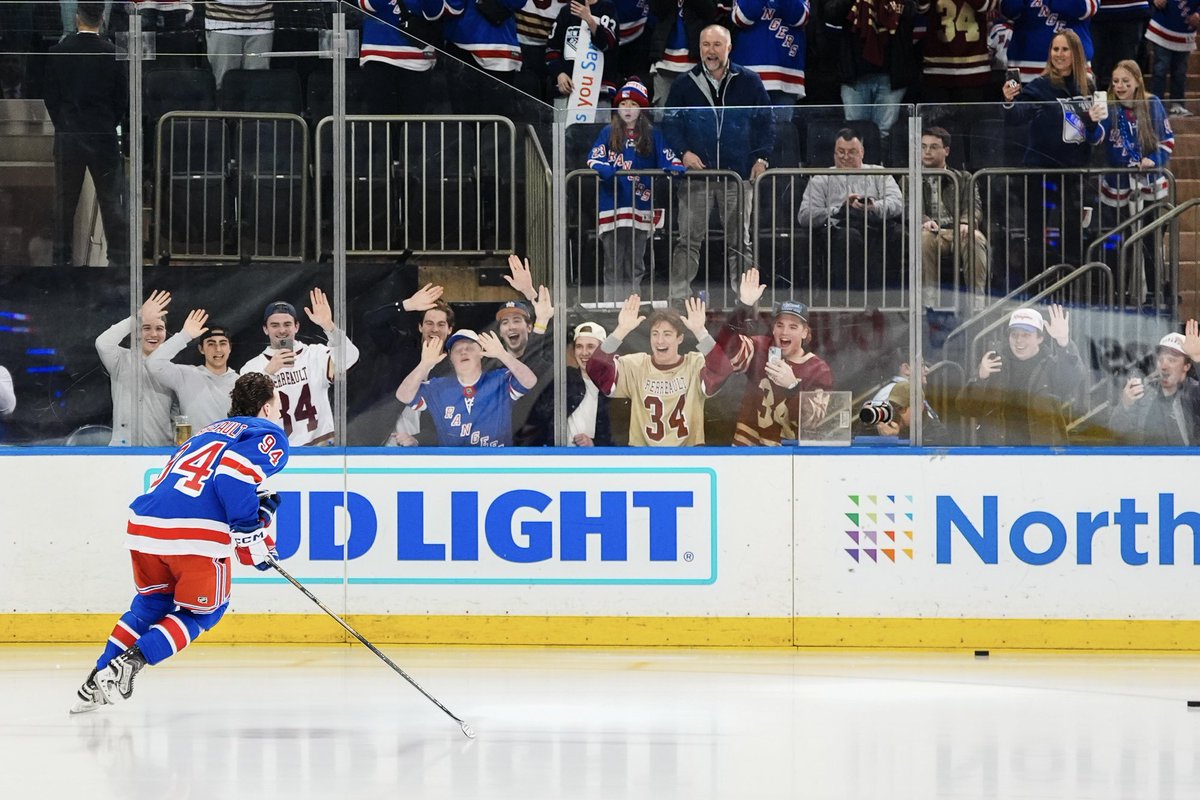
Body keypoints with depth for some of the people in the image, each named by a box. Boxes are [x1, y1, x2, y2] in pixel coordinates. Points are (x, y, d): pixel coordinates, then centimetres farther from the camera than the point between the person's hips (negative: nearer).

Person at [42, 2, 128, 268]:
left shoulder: (58, 52, -6)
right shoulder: (113, 54, -10)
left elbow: (50, 96, 1)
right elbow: (123, 99, -2)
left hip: (67, 136, 2)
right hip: (104, 136, -1)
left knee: (65, 200, 11)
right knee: (111, 201, 4)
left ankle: (62, 256, 15)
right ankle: (120, 256, 4)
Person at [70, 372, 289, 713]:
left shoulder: (211, 431, 32)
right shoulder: (269, 435, 7)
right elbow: (233, 474, -12)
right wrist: (253, 542, -9)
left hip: (144, 524, 7)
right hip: (195, 537, -7)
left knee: (152, 602, 27)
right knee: (201, 610, 14)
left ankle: (99, 678, 17)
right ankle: (130, 662, -5)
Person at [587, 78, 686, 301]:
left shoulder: (653, 135, 9)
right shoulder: (609, 133, 8)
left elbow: (669, 160, 4)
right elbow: (593, 160, 0)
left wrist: (677, 168, -19)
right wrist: (606, 169, -21)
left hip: (641, 209, 1)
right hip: (612, 207, -1)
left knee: (635, 266, 7)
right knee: (614, 266, 0)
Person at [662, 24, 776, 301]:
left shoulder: (748, 82, 4)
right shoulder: (684, 84, 5)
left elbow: (766, 121, 9)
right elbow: (670, 123, 8)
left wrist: (761, 157, -1)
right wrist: (683, 151, -8)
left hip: (737, 175, 0)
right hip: (696, 174, 0)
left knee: (739, 242, 6)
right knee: (688, 241, -4)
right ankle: (679, 295, -2)